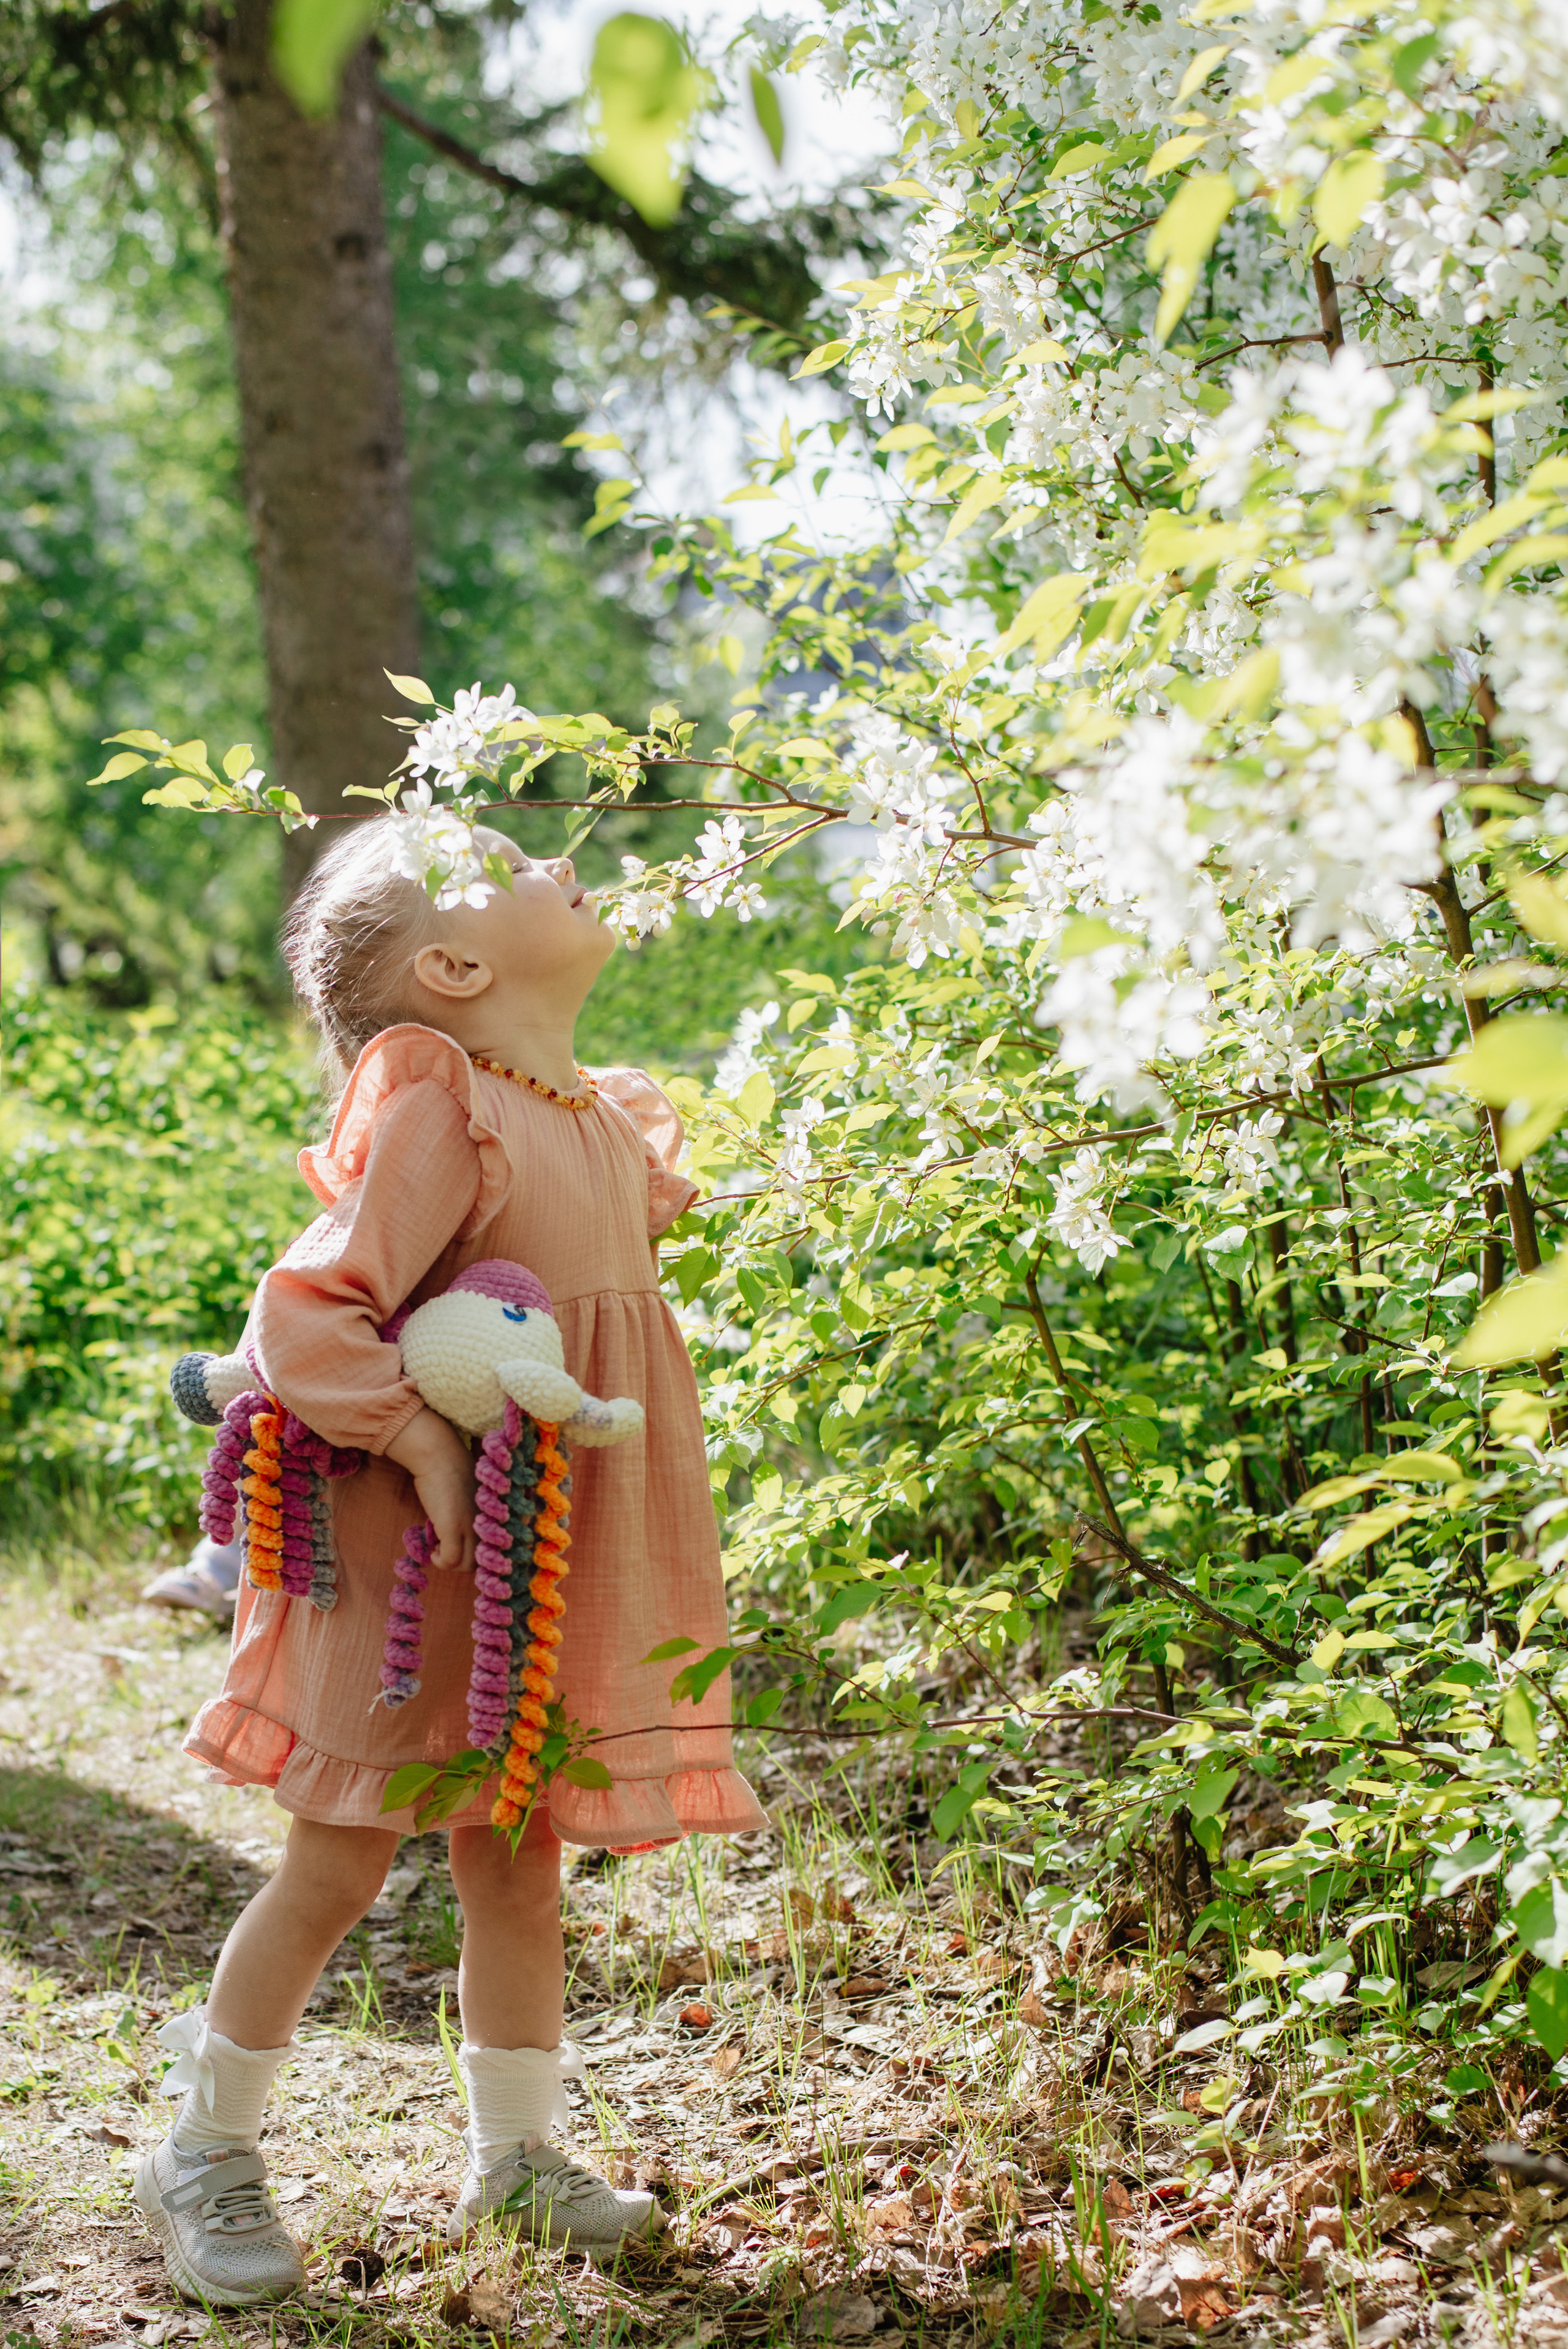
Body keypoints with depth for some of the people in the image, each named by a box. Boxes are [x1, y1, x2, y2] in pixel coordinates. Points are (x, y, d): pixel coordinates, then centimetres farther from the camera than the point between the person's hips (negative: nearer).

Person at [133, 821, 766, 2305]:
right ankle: (205, 2154, 19)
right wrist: (422, 1437, -26)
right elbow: (302, 1319, -21)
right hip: (424, 1556, -7)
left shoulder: (611, 1125, 10)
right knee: (337, 1865, 2)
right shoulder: (435, 1113, -16)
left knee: (517, 1863, 15)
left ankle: (514, 2156, 29)